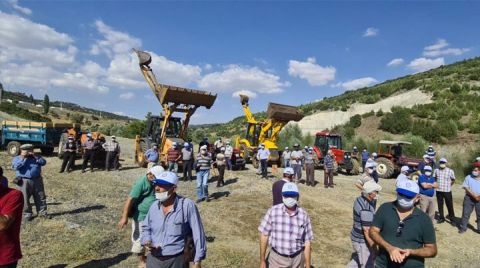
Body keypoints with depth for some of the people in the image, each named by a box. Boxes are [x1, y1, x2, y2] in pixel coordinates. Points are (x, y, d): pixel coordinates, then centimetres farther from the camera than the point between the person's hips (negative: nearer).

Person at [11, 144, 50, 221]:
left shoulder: (36, 157, 11)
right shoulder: (17, 158, 4)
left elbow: (43, 162, -5)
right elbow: (15, 167, -14)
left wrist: (35, 156, -12)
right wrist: (22, 158, -16)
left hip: (37, 180, 2)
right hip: (24, 182, -2)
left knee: (41, 198, 7)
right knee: (25, 199, 3)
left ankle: (42, 212, 18)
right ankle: (27, 214, 17)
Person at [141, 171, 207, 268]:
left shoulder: (187, 205, -17)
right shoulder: (154, 206, 1)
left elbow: (198, 234, -14)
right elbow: (146, 228, 16)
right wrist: (147, 241, -5)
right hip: (153, 259, 5)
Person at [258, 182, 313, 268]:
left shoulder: (304, 215, -8)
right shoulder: (273, 211, -12)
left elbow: (307, 243, -3)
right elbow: (264, 236, -6)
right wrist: (262, 261, -4)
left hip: (297, 259, 1)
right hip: (277, 258, -1)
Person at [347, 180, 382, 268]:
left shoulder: (360, 199, -4)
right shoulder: (366, 210, -30)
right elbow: (367, 231, -27)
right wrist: (374, 248, -20)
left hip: (356, 236, 8)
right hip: (362, 241, -8)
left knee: (358, 259, 27)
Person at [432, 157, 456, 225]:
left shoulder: (450, 171, -8)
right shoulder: (436, 170, -1)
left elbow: (453, 180, 6)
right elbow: (434, 178, 14)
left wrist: (449, 185, 4)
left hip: (447, 191, -3)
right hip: (438, 191, 3)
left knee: (450, 206, 1)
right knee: (440, 205, 12)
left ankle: (452, 219, 12)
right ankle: (441, 218, 24)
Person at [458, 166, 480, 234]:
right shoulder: (468, 177, 2)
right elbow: (465, 187, -5)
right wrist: (473, 195, -16)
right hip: (469, 198, -1)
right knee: (466, 213, 2)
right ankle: (463, 227, 11)